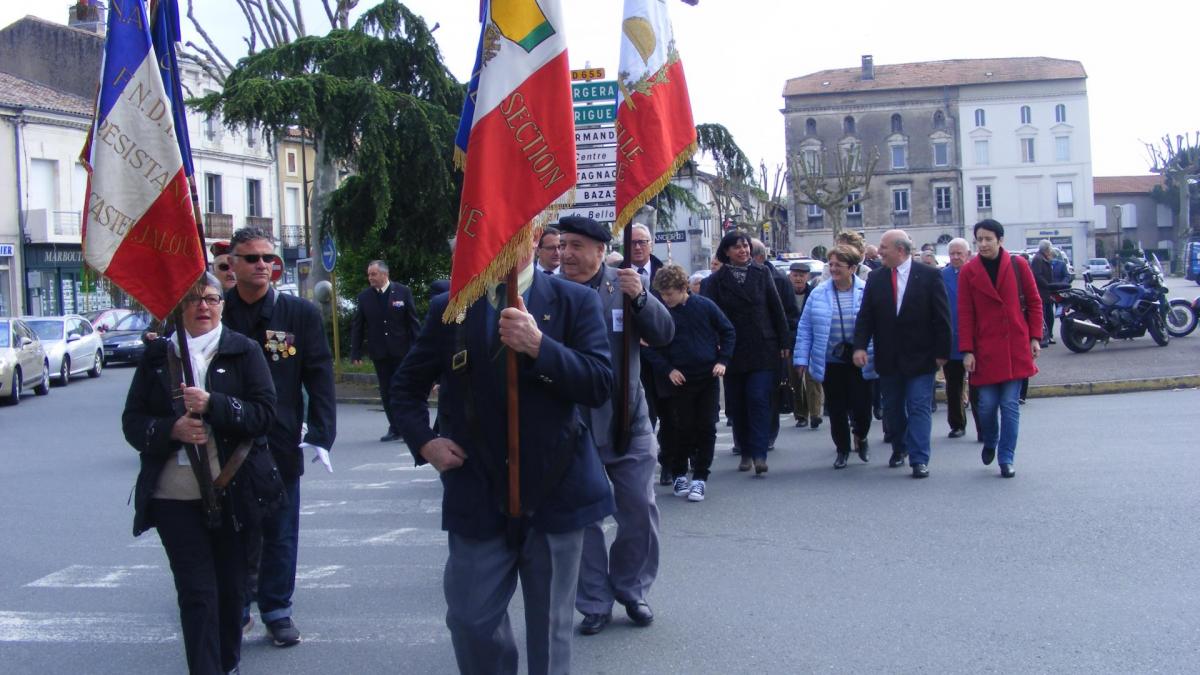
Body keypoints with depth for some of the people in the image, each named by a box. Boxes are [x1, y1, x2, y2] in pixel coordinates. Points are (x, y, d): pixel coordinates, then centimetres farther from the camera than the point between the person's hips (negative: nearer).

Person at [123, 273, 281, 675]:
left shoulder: (244, 351, 3)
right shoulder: (157, 356, 8)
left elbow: (265, 412, -5)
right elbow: (132, 422, 6)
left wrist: (213, 405, -19)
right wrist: (171, 429, -14)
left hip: (232, 492, 0)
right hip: (174, 495, 0)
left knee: (231, 587, 10)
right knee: (196, 592, -3)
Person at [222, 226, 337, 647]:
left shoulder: (301, 314, 1)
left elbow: (319, 378, -1)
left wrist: (321, 434, -9)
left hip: (281, 446, 0)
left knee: (280, 533, 9)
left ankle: (276, 610, 23)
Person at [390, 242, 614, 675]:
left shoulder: (575, 302, -1)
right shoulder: (449, 308, 5)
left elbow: (600, 384, -11)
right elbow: (407, 385, 15)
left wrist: (539, 346, -24)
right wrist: (423, 441, -2)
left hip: (554, 492, -1)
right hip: (478, 496, 1)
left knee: (550, 629, 9)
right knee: (471, 620, 5)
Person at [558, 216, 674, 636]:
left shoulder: (625, 285, -1)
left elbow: (664, 335, -7)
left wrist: (639, 297, -21)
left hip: (626, 423, 1)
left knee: (640, 513, 9)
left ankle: (631, 590, 29)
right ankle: (595, 604, 21)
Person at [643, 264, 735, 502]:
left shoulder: (704, 305, -4)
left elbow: (728, 332, 6)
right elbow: (649, 346, -2)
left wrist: (722, 360, -3)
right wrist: (668, 369, -11)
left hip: (708, 378, 1)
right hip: (679, 381, -1)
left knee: (706, 428, 2)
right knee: (683, 429, 4)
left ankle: (700, 478, 9)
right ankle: (679, 475, 20)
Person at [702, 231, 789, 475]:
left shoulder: (762, 274, 4)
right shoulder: (717, 279, 1)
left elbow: (776, 308, 6)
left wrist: (783, 341, 3)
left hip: (763, 349, -1)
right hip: (733, 351, 1)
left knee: (759, 400, -10)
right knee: (737, 404, 6)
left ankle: (759, 454, -11)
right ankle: (745, 452, 17)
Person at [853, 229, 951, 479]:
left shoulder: (929, 276, -6)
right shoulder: (875, 278, 3)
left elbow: (941, 317, -6)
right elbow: (865, 316, 2)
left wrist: (942, 352, -8)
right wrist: (860, 346, -11)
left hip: (920, 357, -4)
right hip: (888, 359, 4)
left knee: (919, 408, -5)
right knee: (892, 408, 14)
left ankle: (919, 460, -4)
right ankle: (899, 449, 33)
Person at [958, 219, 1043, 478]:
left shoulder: (1018, 265, 2)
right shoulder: (969, 271, 0)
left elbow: (1034, 302, 8)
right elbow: (965, 314, 0)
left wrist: (1035, 337, 2)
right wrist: (967, 350, -5)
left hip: (1016, 347, 0)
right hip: (985, 349, 0)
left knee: (1010, 405, 0)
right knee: (987, 404, 1)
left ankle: (1006, 459, 8)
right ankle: (990, 443, 31)